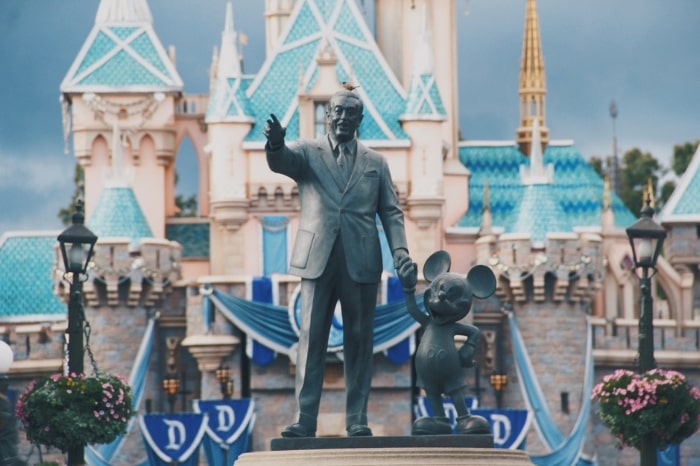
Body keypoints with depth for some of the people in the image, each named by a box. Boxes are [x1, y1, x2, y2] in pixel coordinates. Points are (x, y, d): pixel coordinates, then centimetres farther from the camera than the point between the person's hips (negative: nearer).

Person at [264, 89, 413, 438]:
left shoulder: (375, 163, 14)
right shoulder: (307, 153, 8)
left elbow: (391, 211, 11)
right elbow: (280, 161, -13)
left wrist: (400, 250, -5)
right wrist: (275, 143, -38)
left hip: (361, 263, 1)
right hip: (317, 260, -1)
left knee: (359, 342, 2)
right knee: (311, 340, -3)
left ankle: (356, 419, 7)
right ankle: (305, 420, -4)